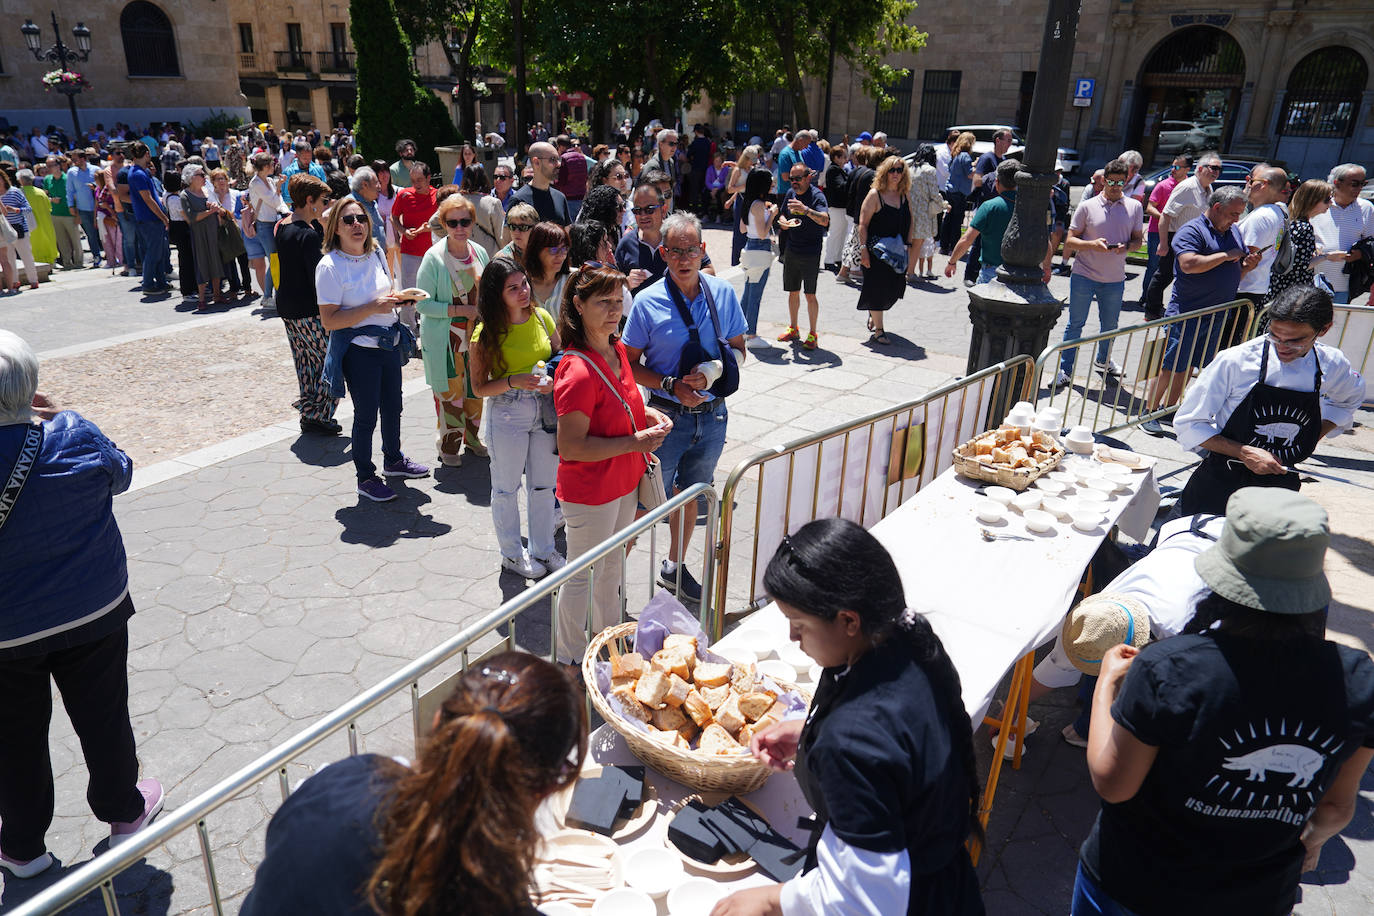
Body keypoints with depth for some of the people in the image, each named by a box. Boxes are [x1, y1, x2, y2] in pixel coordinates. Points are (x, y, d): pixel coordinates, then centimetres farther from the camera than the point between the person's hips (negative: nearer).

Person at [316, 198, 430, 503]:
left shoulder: (375, 254, 6)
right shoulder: (330, 266, -14)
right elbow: (329, 320, -19)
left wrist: (396, 297, -1)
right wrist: (372, 308, -25)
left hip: (389, 343, 7)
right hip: (359, 350, -7)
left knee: (392, 407, 19)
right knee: (366, 415, 2)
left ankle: (394, 460, 40)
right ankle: (365, 478, 18)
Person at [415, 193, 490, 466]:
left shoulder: (479, 252, 5)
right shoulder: (434, 257, -11)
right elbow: (423, 303, -14)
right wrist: (460, 310, -20)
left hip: (476, 334, 5)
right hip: (446, 337, -5)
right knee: (450, 391, 0)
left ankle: (472, 438, 33)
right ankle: (448, 445, 17)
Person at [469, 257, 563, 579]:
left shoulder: (542, 317, 0)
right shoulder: (486, 334, -11)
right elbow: (479, 388, -8)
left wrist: (554, 380, -10)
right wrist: (514, 381, -23)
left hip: (547, 408, 4)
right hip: (508, 414, -4)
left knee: (544, 484, 14)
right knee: (507, 488, 11)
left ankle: (543, 549, 33)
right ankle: (512, 553, 30)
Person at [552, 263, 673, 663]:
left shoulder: (617, 349, 1)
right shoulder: (578, 372, -28)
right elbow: (570, 447, -27)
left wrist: (648, 415, 0)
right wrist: (635, 441, -28)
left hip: (624, 483, 9)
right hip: (589, 491, -9)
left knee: (611, 565, 26)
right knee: (582, 575, 9)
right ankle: (571, 661, 29)